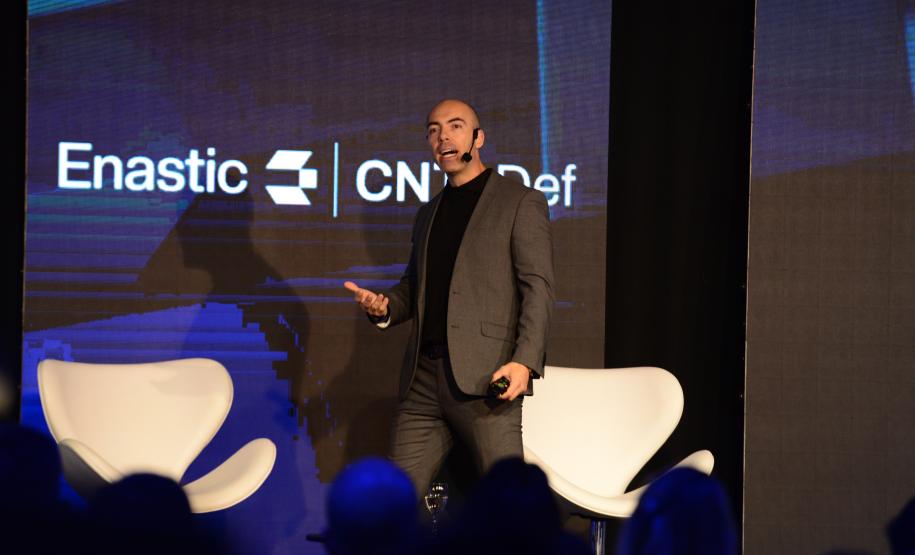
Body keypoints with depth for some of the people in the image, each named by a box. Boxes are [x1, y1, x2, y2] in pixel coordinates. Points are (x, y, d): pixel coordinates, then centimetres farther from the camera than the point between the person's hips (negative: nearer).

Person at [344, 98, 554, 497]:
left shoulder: (521, 203, 4)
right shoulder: (429, 213, 25)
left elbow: (538, 287, -4)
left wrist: (525, 360, -18)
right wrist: (383, 307, 7)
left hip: (484, 377, -6)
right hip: (423, 380, 6)